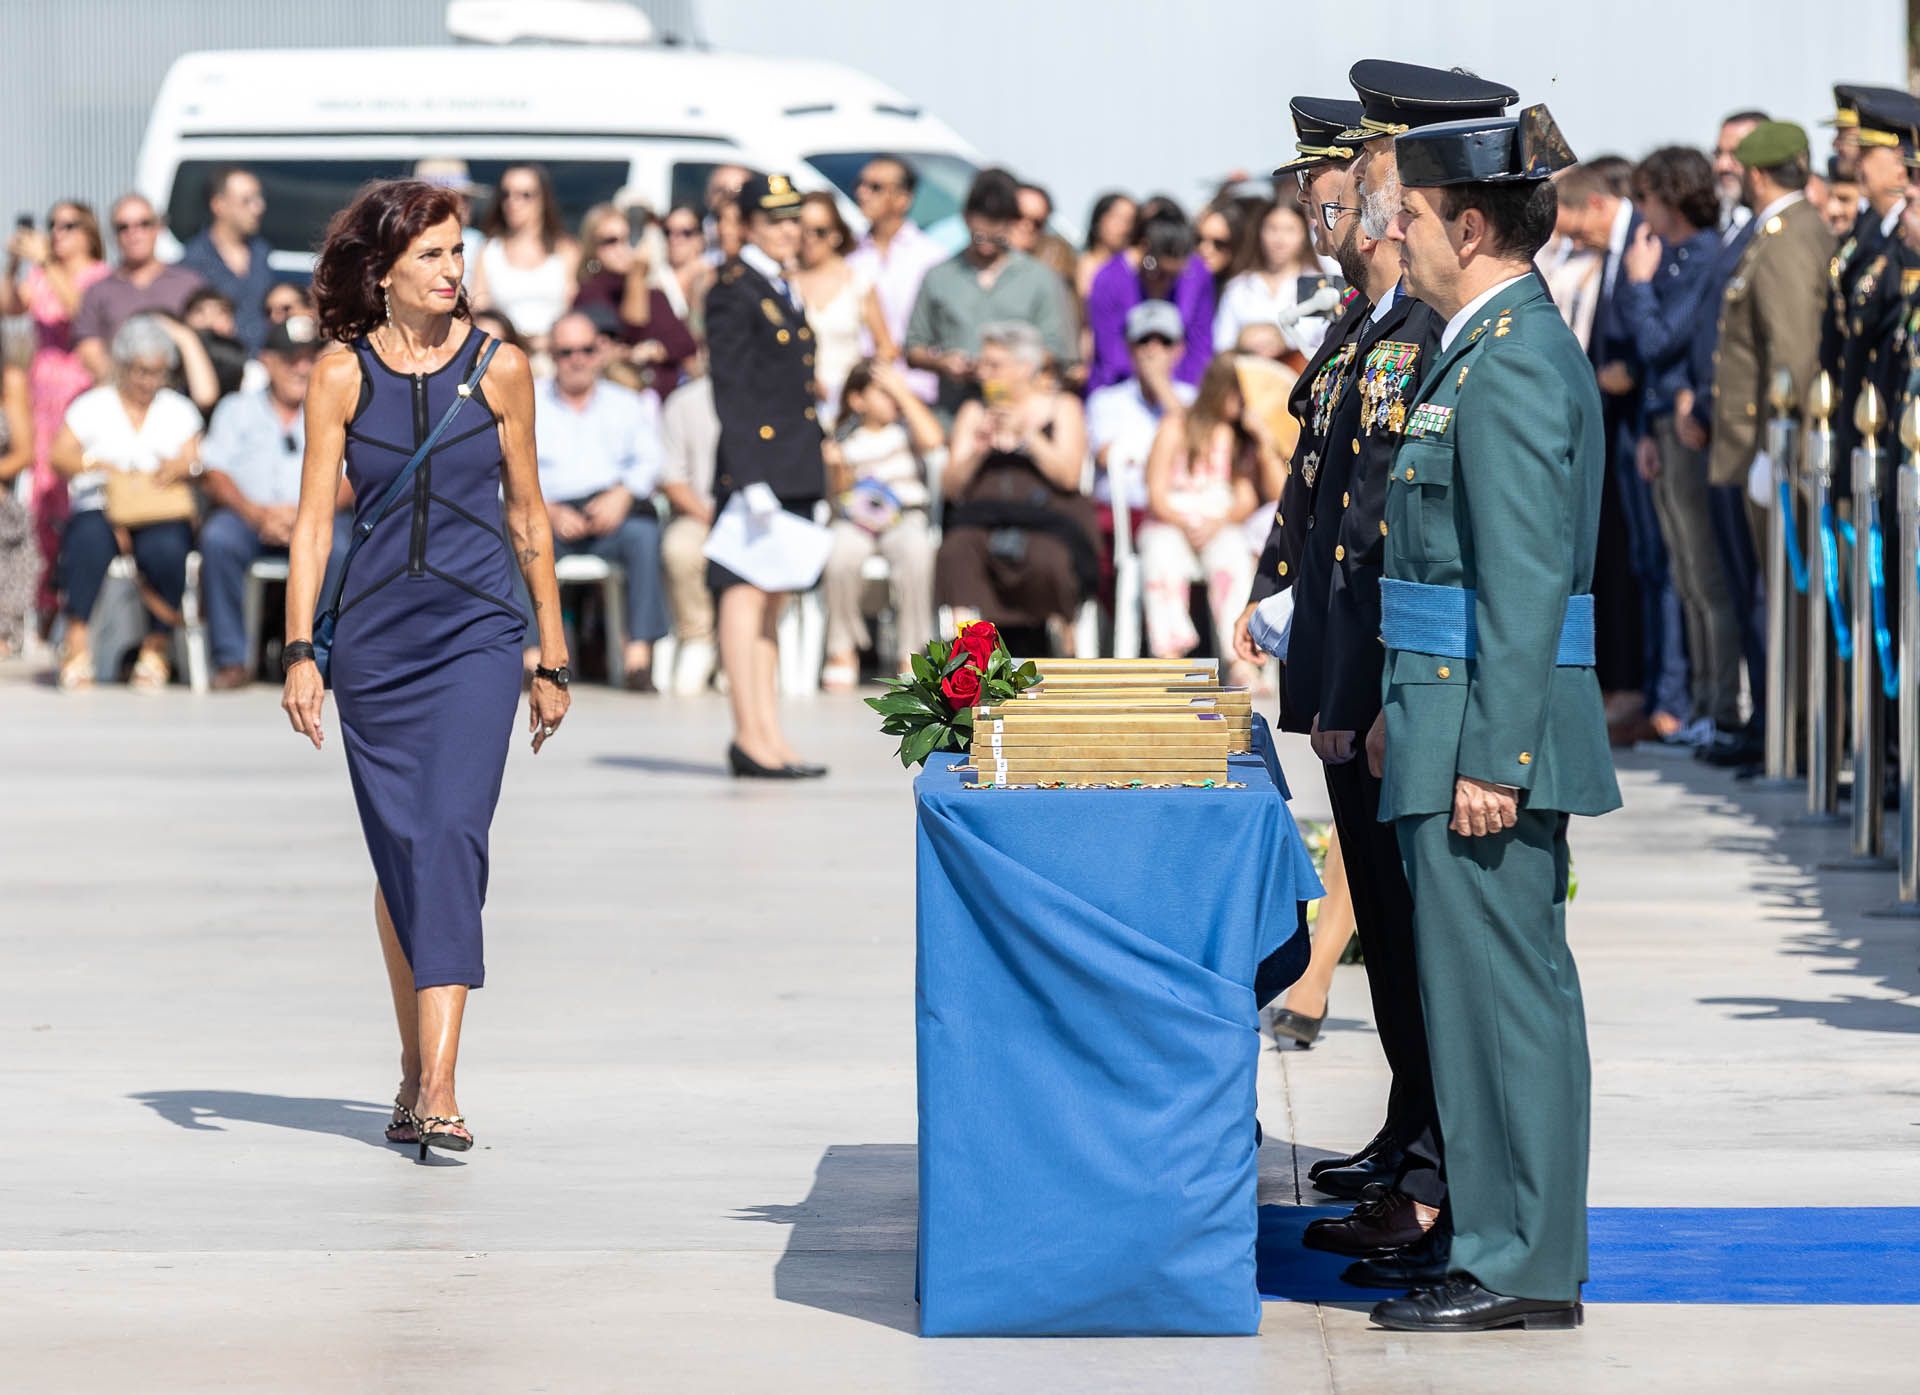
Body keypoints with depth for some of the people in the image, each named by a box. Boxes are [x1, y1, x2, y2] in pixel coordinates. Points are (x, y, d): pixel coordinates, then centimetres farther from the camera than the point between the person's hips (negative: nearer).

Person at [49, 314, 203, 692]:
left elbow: (195, 459, 9)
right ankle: (77, 642, -37)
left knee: (165, 548, -35)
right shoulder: (92, 406, 15)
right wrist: (100, 466, -16)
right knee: (89, 538, -37)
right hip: (100, 508, -1)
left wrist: (183, 467, -15)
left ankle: (157, 647, -20)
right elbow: (60, 456, 3)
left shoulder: (178, 410, 21)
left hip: (162, 515, 1)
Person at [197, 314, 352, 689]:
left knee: (337, 546, -35)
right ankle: (232, 660, -28)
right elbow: (214, 475, 4)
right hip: (249, 515, 0)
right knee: (217, 537, -33)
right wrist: (256, 513, -16)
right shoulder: (237, 410, 17)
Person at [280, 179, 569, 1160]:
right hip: (373, 637, 2)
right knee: (396, 851, 8)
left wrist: (553, 659, 11)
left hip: (475, 635, -1)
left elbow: (526, 517, 9)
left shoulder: (499, 368, 3)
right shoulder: (341, 373, 2)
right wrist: (299, 650, -8)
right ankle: (415, 1068, 23)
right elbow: (314, 519, 2)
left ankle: (439, 1087, -21)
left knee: (451, 835, -15)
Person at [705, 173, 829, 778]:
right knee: (745, 592, -7)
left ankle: (766, 733, 12)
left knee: (771, 598, 10)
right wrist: (743, 474, -20)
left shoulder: (781, 290, 19)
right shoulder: (735, 290, -8)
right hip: (755, 462, -9)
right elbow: (730, 387, -14)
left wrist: (816, 466, 19)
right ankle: (752, 738, -8)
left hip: (793, 471, 9)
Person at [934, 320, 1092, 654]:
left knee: (1046, 561, -36)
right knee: (956, 552, -33)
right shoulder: (974, 411, 21)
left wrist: (1028, 436, -10)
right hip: (984, 518, 2)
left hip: (1047, 517, -2)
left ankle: (1062, 630, -8)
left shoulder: (1062, 407, 13)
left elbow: (1068, 476, -2)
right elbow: (952, 487, 12)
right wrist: (976, 451, -6)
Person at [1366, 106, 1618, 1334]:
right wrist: (1407, 709, 24)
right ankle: (1516, 1247, 19)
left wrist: (1490, 758, -22)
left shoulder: (1513, 360, -16)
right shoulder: (1501, 346, 15)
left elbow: (1528, 581, -21)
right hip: (1464, 722, 10)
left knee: (1499, 990, -5)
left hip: (1495, 728, -10)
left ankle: (1522, 1269, 1)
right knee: (1502, 990, 13)